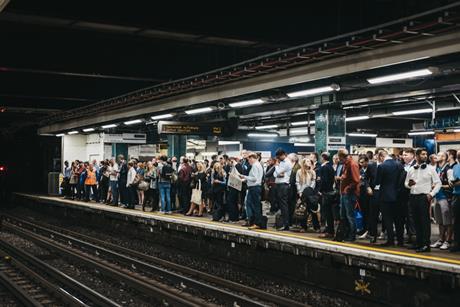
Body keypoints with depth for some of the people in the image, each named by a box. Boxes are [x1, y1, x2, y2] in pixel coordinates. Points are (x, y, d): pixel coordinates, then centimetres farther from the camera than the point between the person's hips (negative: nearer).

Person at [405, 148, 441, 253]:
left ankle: (426, 244, -3)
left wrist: (431, 194, -10)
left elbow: (438, 183, 1)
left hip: (424, 197, -4)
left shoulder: (430, 169, 2)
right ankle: (418, 242, 18)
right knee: (416, 221, 9)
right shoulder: (411, 170, 11)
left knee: (425, 221, -6)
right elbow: (406, 183, 16)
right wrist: (409, 184, -7)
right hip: (413, 197, 4)